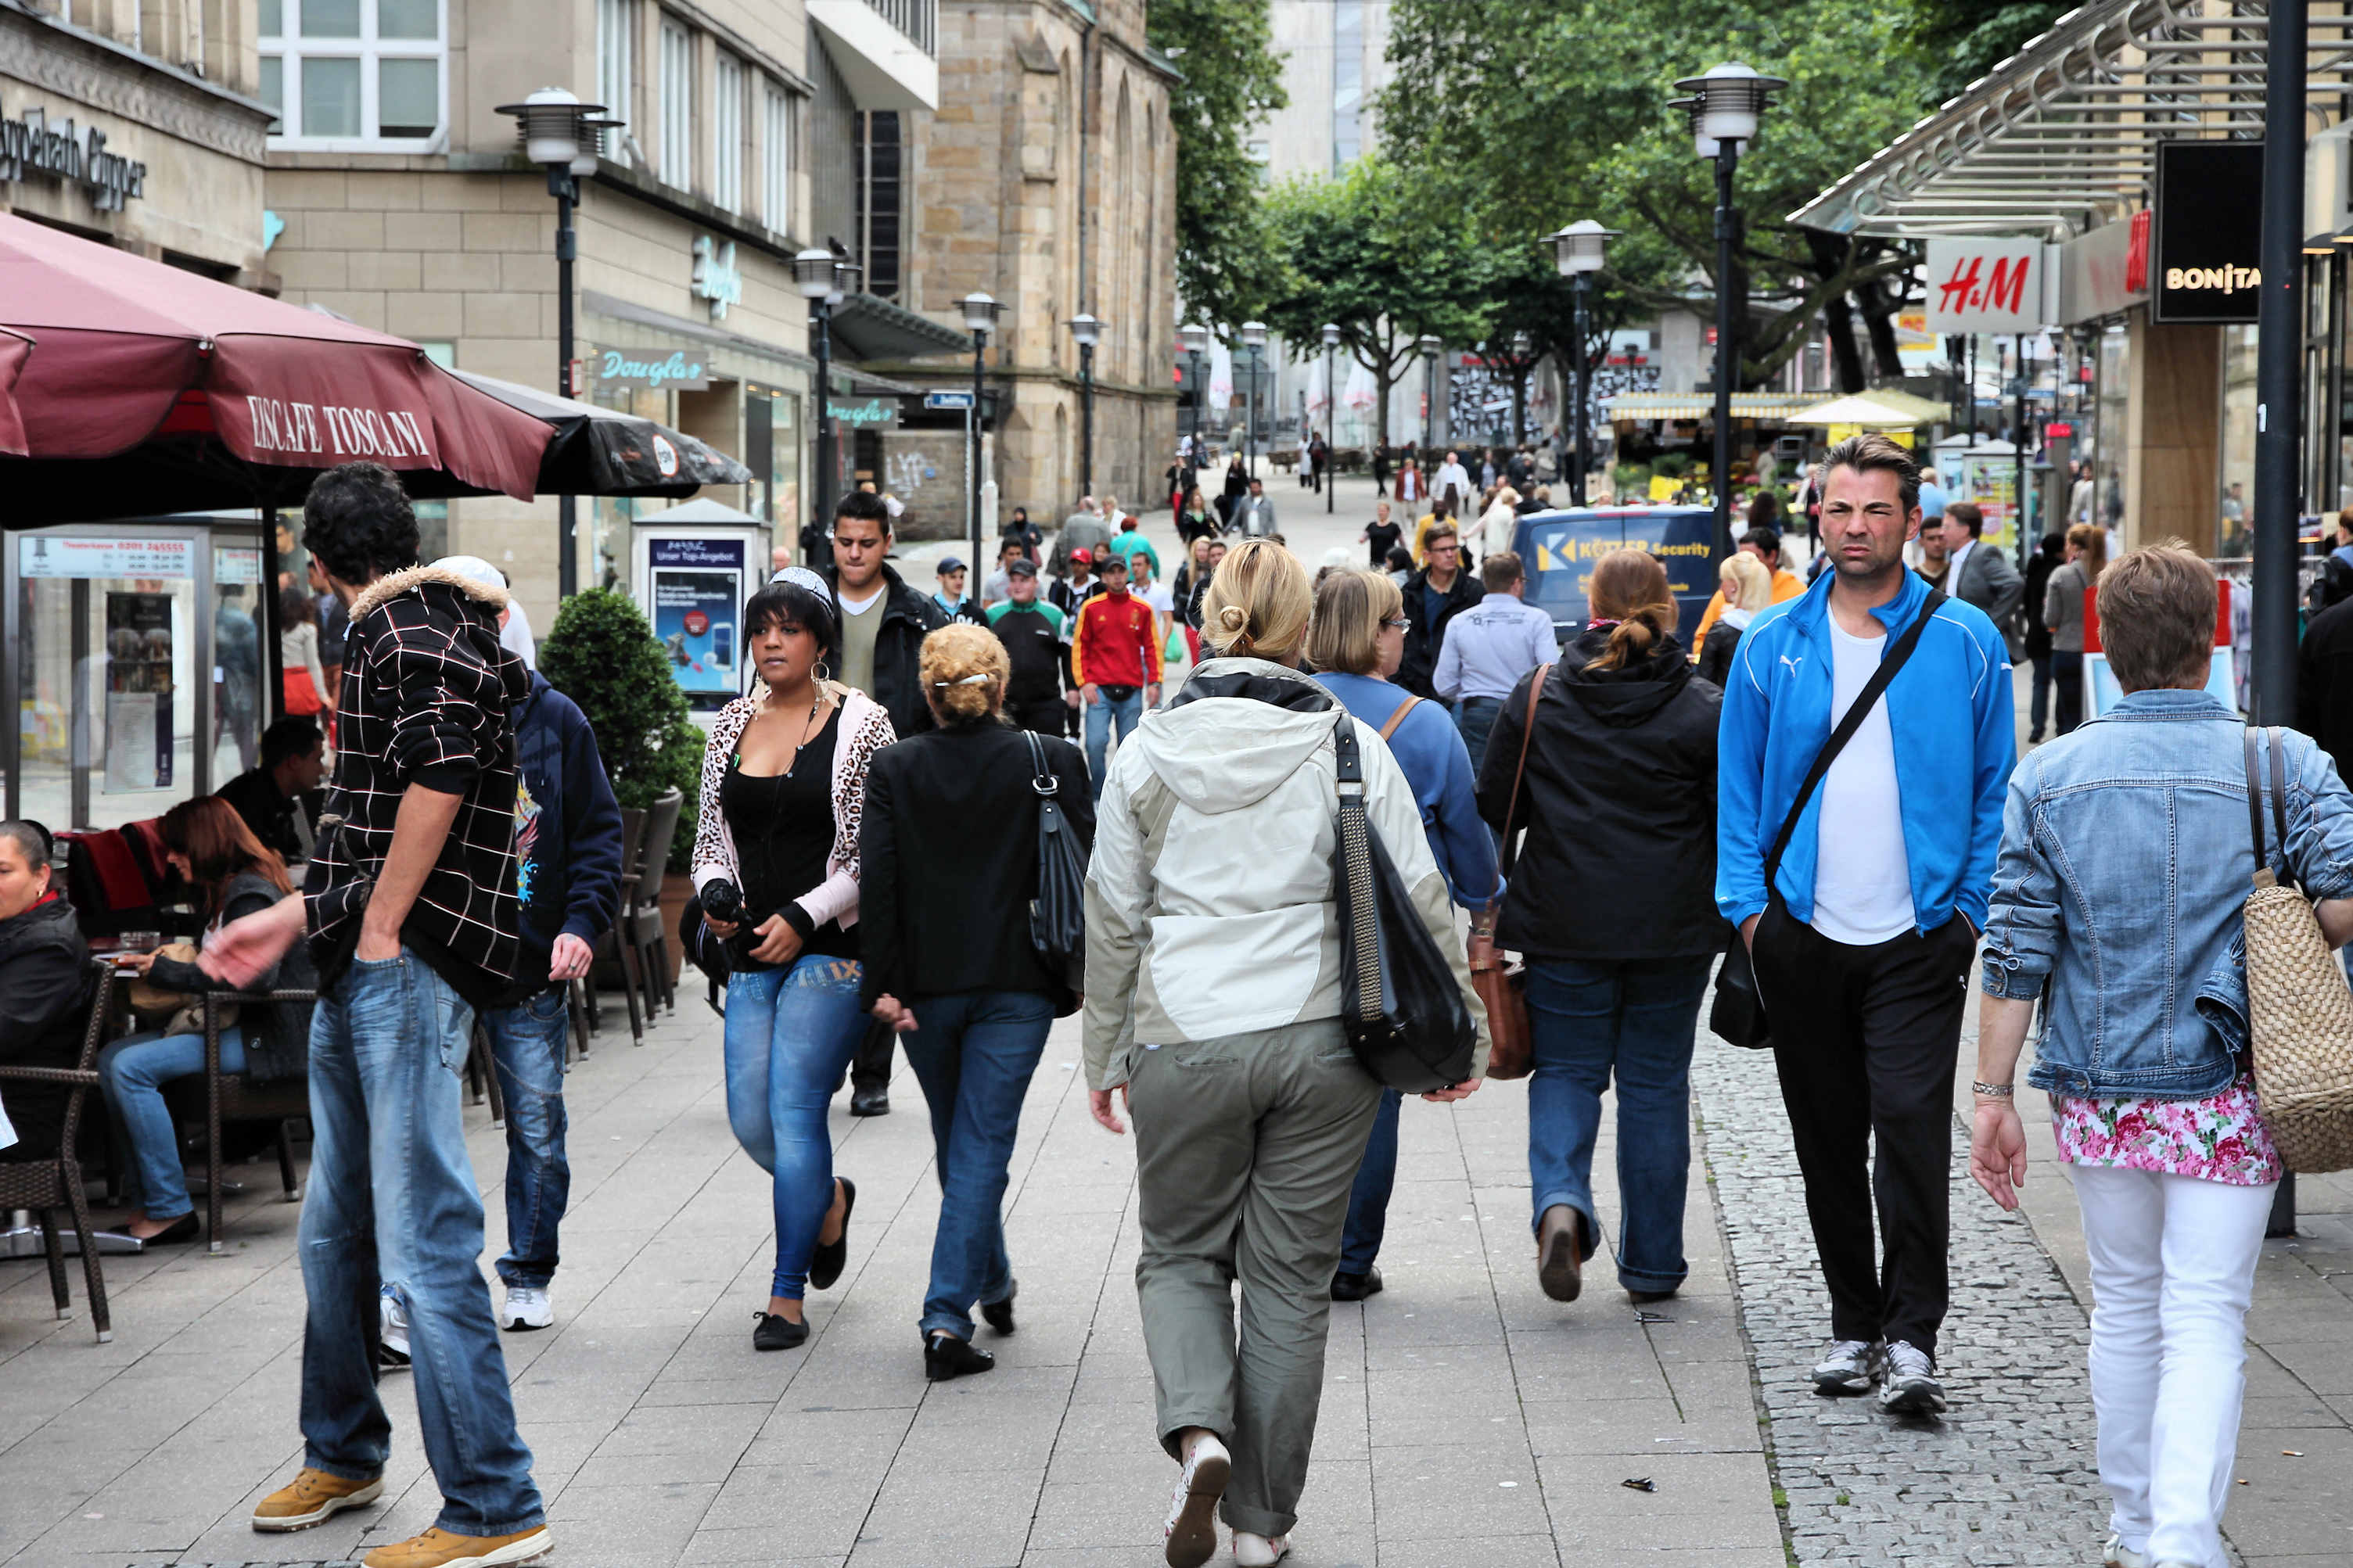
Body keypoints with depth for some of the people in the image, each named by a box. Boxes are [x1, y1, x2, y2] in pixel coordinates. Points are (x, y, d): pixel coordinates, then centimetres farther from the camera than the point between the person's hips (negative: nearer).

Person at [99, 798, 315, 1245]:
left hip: (266, 1040, -11)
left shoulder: (250, 894, -15)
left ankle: (170, 1208, -14)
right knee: (110, 1058, 0)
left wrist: (168, 972, -17)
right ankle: (143, 1200, -2)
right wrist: (168, 961, 5)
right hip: (236, 1027, 11)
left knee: (131, 1068, -21)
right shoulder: (222, 892, 17)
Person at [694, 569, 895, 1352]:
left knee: (793, 1105, -10)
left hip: (833, 944, -5)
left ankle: (788, 1294, -1)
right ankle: (828, 1199, 35)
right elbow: (710, 833, 16)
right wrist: (716, 891, -5)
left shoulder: (860, 723, -5)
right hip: (751, 950, 5)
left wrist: (803, 917, -14)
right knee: (750, 1119, 2)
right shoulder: (732, 724, 10)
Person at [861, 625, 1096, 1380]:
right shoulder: (1052, 760, -4)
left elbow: (876, 883, -8)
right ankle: (948, 1317, -9)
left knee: (957, 1142, 20)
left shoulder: (893, 767, -3)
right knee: (981, 1147, 0)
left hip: (927, 984, 2)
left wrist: (883, 983, -5)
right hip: (1016, 982, -2)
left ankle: (992, 1283, 38)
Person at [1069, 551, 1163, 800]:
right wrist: (1083, 682, -5)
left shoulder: (1142, 609, 6)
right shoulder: (1091, 607, 2)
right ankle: (1099, 795, 4)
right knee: (1095, 743, -11)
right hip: (1099, 689, -1)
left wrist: (1154, 681, 1)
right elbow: (1079, 646, 4)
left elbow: (1152, 646, 9)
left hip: (1132, 691, 1)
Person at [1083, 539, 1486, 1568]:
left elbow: (1112, 920, 4)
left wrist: (1103, 1056, 14)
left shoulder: (1150, 753, -1)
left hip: (1184, 1044, 0)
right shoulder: (1351, 748, -3)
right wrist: (1461, 1030, 10)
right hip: (1322, 1040, 0)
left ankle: (1199, 1433, -9)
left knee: (1181, 1254, 17)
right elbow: (1420, 901, -1)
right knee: (1290, 1277, 10)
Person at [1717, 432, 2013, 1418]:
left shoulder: (1965, 643, 1)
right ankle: (1854, 1323, 22)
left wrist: (1973, 905, -3)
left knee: (1912, 1125, -13)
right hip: (1803, 933, 3)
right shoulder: (1772, 646, 6)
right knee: (1828, 1138, 9)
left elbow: (1995, 785, 5)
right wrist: (1747, 902, 1)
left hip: (1919, 937, -2)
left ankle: (1911, 1336, -5)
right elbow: (1739, 785, 11)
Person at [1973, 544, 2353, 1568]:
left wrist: (1993, 1093, 1)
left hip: (2099, 1093, 2)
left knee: (2123, 1307, 17)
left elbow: (2016, 950, -3)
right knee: (2206, 1321, 0)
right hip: (2227, 1098, -2)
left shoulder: (2048, 776, -1)